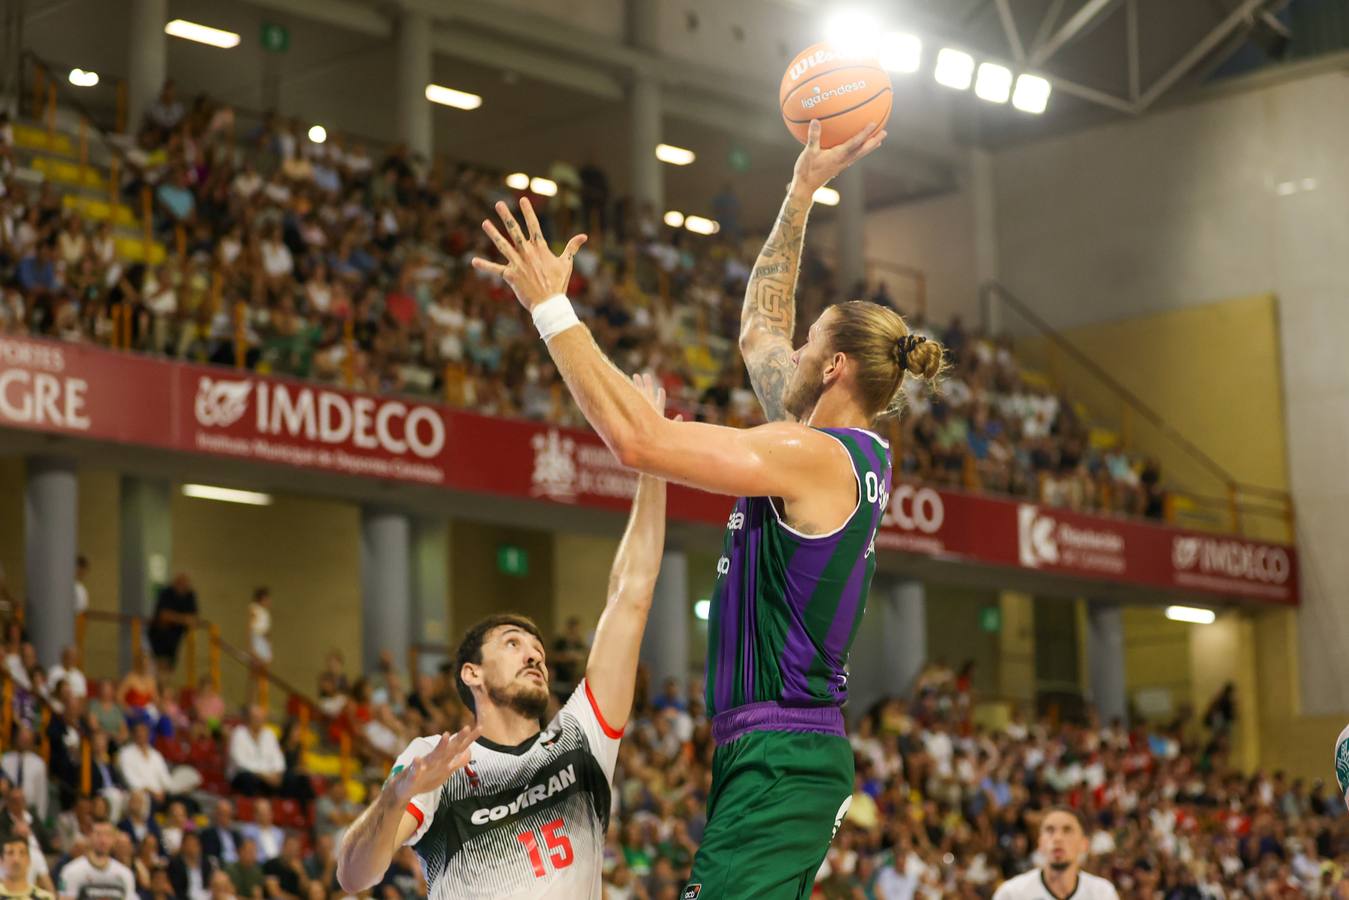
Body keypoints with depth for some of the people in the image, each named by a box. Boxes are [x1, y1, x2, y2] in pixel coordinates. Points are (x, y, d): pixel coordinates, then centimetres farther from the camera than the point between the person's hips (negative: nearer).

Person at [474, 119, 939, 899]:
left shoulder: (814, 457, -14)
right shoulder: (860, 453, 13)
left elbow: (637, 437, -21)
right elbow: (760, 330, 27)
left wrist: (551, 307, -16)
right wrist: (802, 191, 29)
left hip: (778, 758, -10)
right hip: (785, 752, 10)